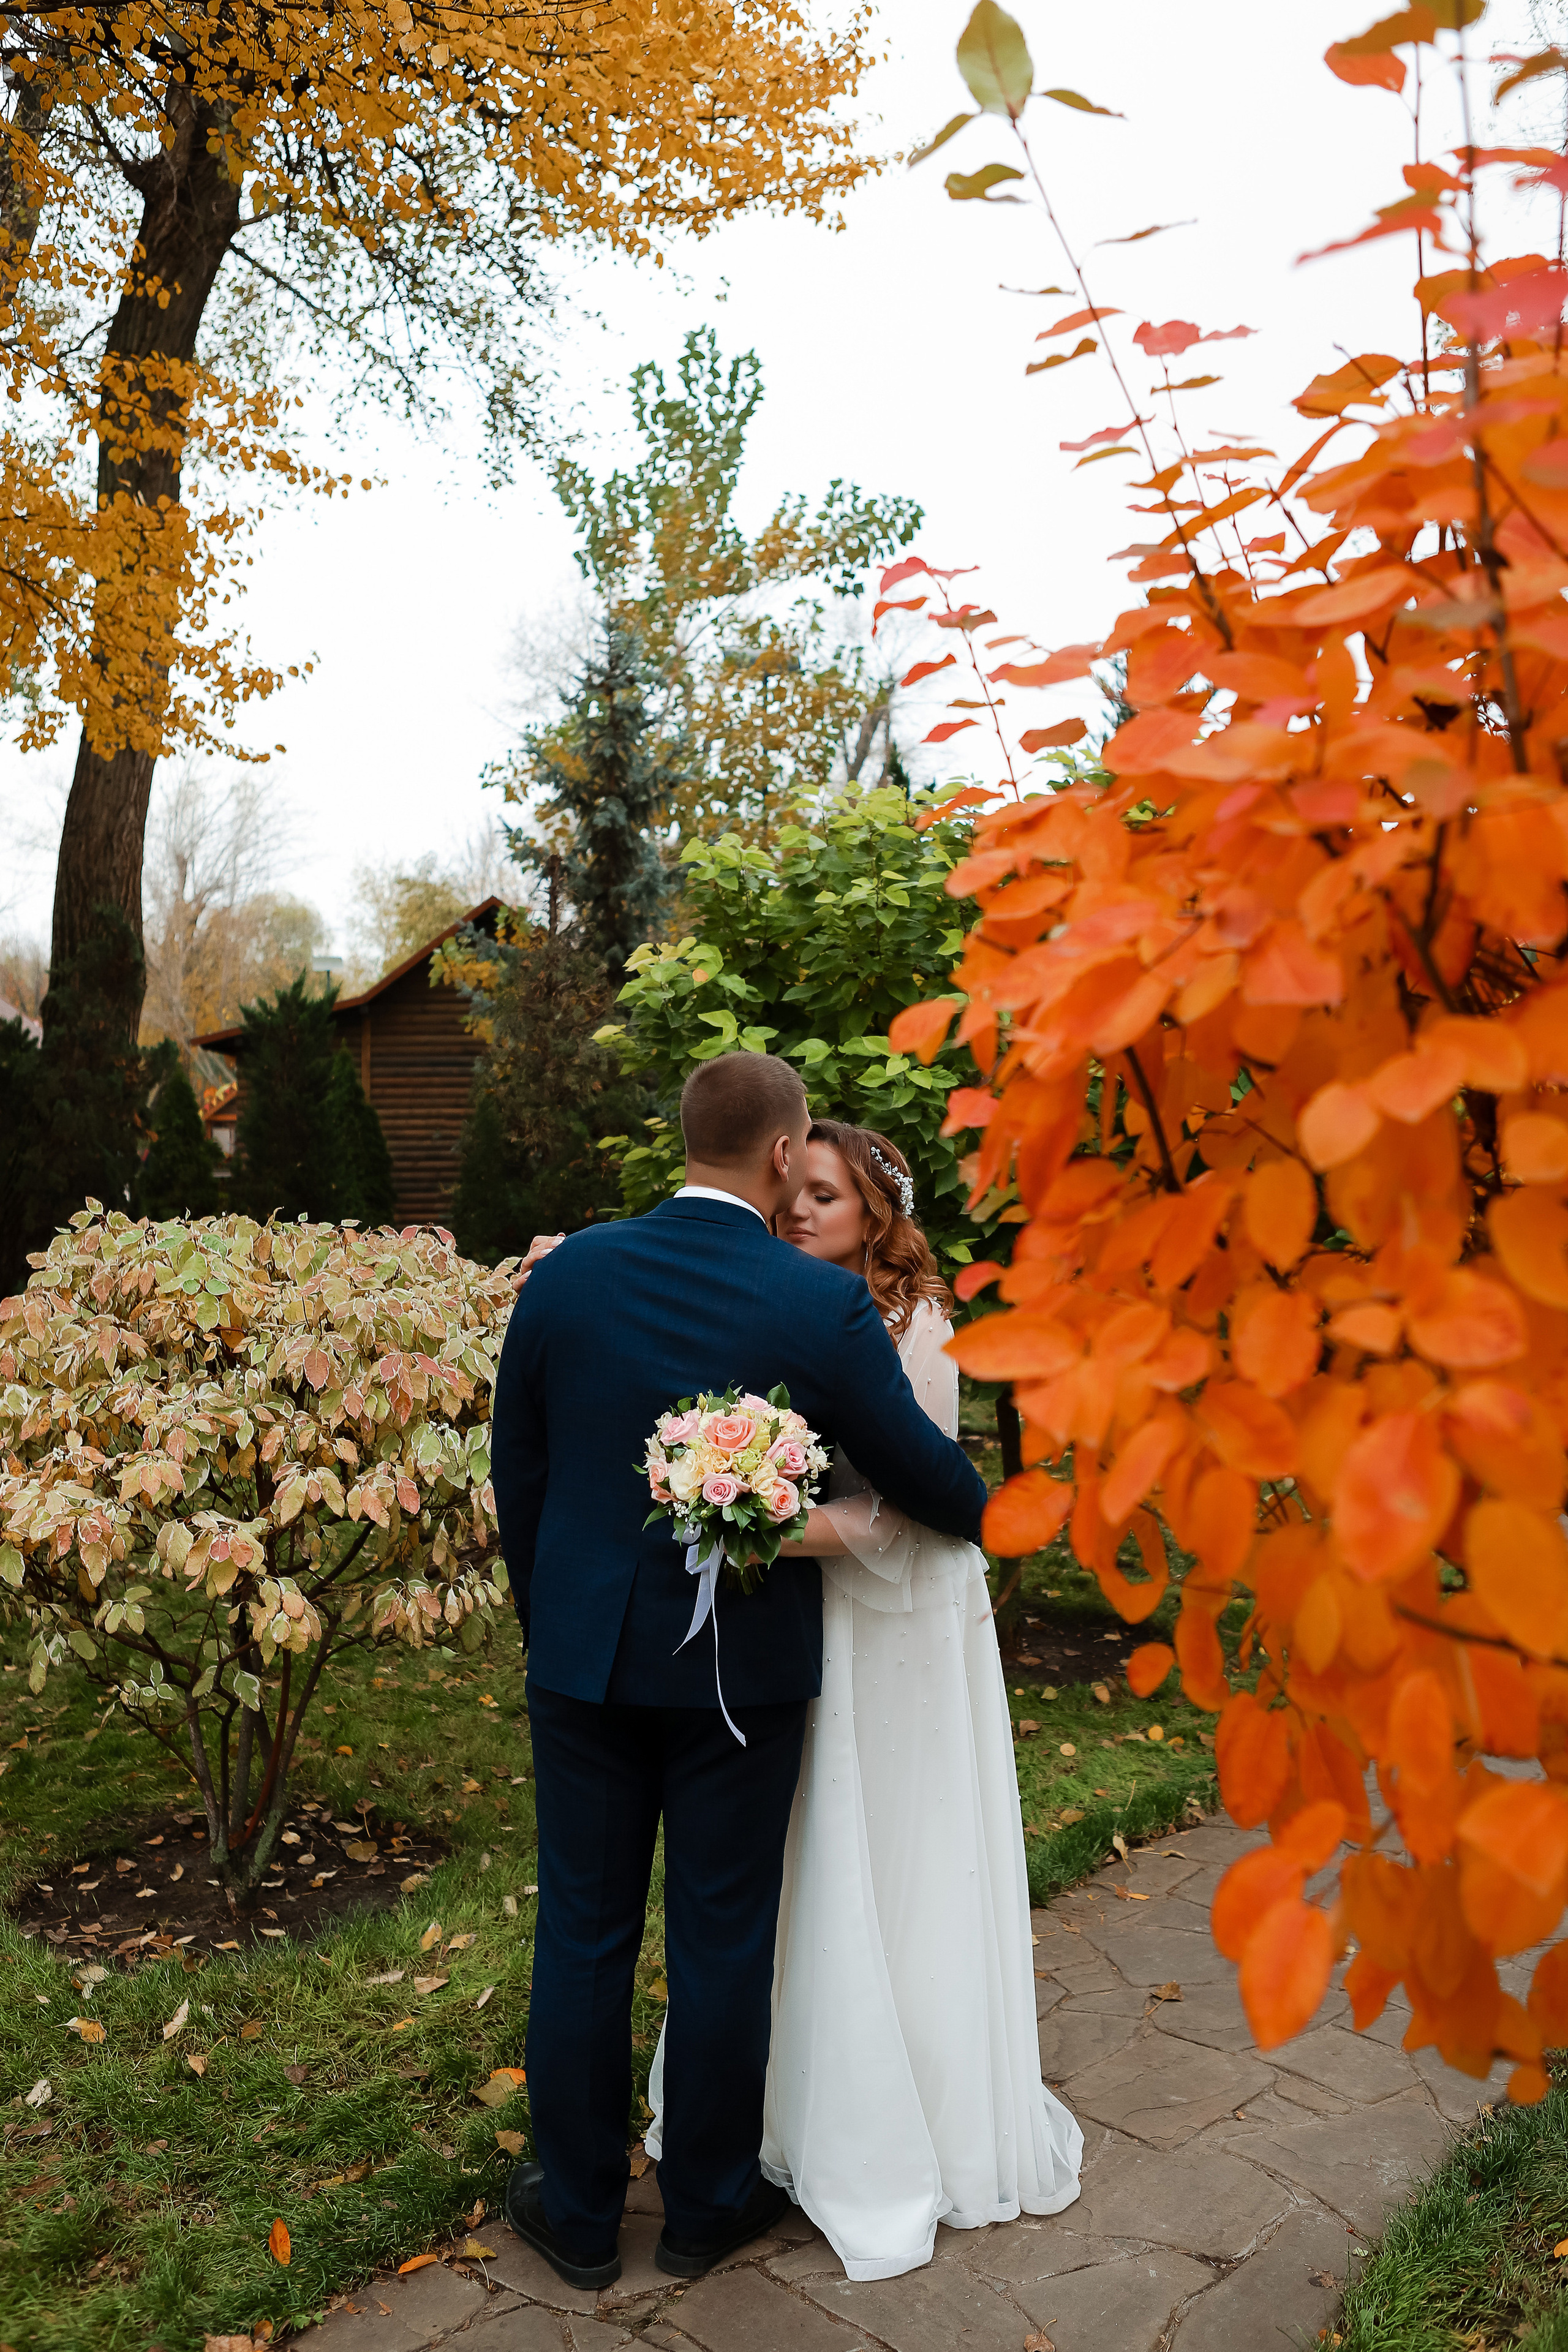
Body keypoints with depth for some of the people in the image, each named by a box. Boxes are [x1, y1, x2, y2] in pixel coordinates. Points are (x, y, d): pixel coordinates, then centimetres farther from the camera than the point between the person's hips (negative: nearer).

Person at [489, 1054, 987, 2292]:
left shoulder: (567, 1271, -7)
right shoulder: (822, 1303, -17)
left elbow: (517, 1472, 2)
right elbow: (923, 1470, -6)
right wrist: (989, 1515, 17)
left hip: (584, 1656, 3)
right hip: (743, 1669, -2)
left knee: (583, 1933, 16)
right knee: (721, 1941, 15)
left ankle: (579, 2209, 33)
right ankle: (708, 2203, 34)